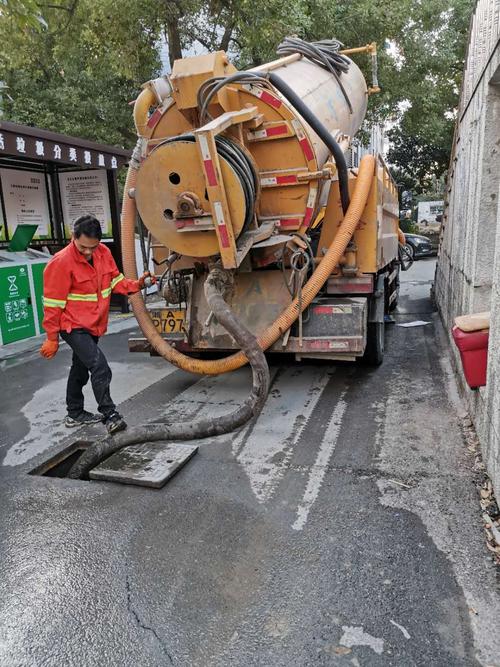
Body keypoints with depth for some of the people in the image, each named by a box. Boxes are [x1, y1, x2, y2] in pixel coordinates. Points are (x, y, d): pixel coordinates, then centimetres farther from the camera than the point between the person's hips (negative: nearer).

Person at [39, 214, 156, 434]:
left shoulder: (103, 252, -1)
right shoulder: (61, 262, -19)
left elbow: (115, 280, 8)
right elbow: (53, 304, -15)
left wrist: (136, 285, -11)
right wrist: (52, 338, -10)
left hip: (93, 325, 7)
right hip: (74, 327, -7)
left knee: (80, 368, 19)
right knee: (100, 368, -17)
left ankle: (75, 414, 34)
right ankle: (110, 415, -5)